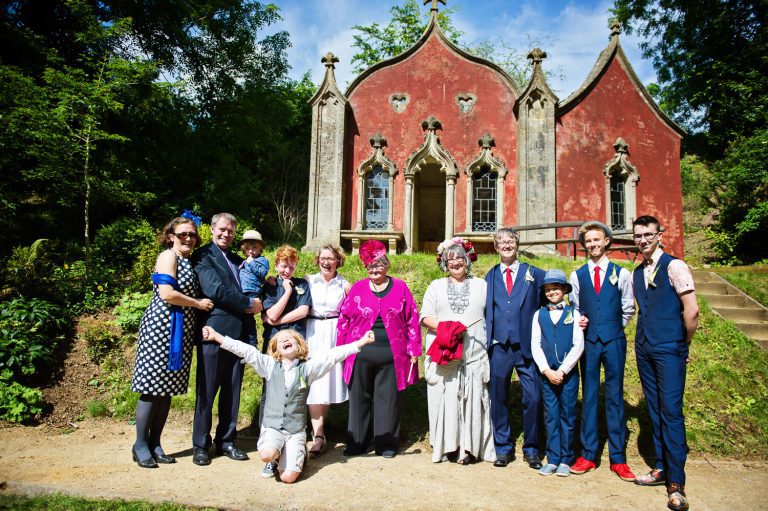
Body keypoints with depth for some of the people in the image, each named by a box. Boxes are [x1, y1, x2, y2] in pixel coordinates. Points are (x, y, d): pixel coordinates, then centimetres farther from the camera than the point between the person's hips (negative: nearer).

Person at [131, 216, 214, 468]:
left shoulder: (188, 262, 19)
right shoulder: (168, 256, -7)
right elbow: (167, 294, -18)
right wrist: (198, 303, -9)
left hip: (180, 331, 8)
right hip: (162, 326, -8)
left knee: (167, 389, 10)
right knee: (153, 387, -2)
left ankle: (154, 443, 19)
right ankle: (140, 444, 10)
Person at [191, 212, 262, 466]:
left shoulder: (238, 260, 20)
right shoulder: (203, 256, -3)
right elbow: (214, 289, -16)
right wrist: (249, 303, -11)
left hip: (238, 332, 7)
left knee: (232, 391, 11)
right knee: (207, 391, 3)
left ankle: (226, 441, 23)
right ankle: (200, 445, 15)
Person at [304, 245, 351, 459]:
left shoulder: (345, 285, 3)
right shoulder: (308, 281, 4)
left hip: (334, 335, 0)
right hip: (312, 334, 0)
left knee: (329, 379, 4)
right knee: (313, 382, -5)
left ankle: (317, 424, 23)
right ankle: (318, 436, -1)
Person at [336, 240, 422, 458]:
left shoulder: (400, 288, 4)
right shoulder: (358, 288, 6)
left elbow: (412, 320, 3)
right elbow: (344, 319, 7)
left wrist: (414, 350, -1)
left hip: (391, 356, -1)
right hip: (361, 355, 1)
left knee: (388, 399, 7)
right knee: (359, 399, 9)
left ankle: (386, 443, 21)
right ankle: (357, 443, 23)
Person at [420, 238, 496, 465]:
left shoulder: (480, 285, 14)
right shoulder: (436, 286, 13)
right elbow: (425, 316, 5)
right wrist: (446, 327, -12)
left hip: (474, 356, 0)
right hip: (443, 356, 0)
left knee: (472, 400, 0)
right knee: (445, 400, 0)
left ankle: (468, 447, 9)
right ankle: (447, 446, 9)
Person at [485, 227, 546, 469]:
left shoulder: (534, 274, 4)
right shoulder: (490, 276, 10)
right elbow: (485, 310, 12)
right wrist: (487, 338, 2)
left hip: (527, 347, -1)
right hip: (499, 347, 2)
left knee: (533, 398, -1)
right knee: (498, 398, 8)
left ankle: (531, 449, 17)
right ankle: (503, 448, 23)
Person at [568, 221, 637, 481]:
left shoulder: (621, 274, 3)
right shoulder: (577, 275, 7)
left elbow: (628, 309, 9)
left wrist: (613, 329, 7)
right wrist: (580, 327, 4)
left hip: (614, 341, -1)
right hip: (588, 341, 1)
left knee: (615, 397, 3)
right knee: (588, 396, 5)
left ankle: (618, 458, 11)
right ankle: (588, 455, 13)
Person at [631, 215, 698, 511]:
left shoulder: (674, 267, -9)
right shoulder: (636, 274, 12)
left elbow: (691, 310, -12)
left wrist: (684, 344, -3)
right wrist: (645, 338, 14)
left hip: (669, 351, -7)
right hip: (644, 349, 7)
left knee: (671, 412, -7)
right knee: (654, 410, 13)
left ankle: (676, 484, 0)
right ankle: (661, 469, 24)